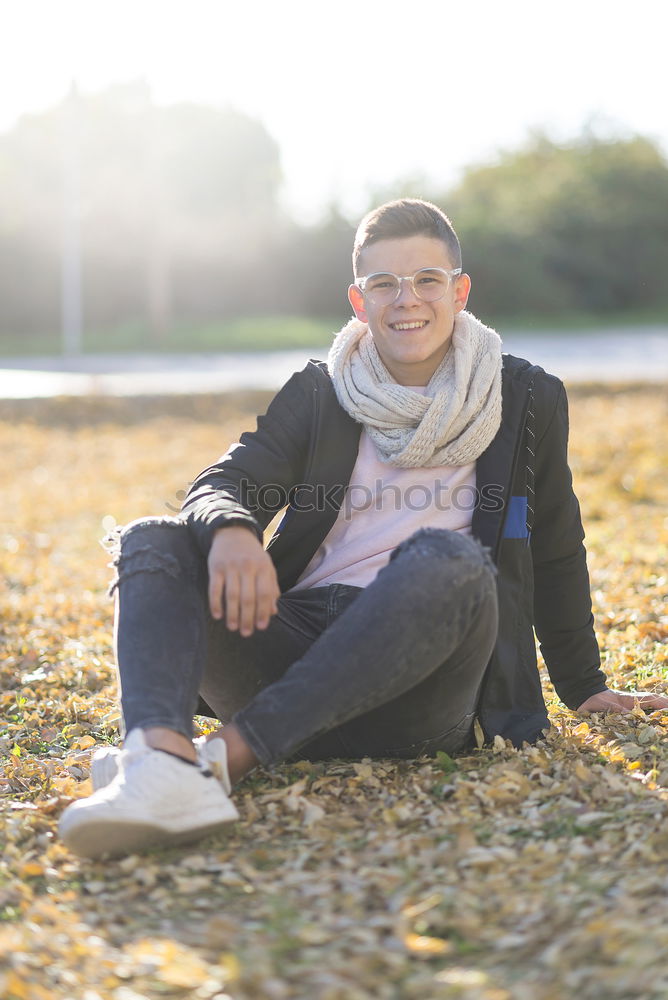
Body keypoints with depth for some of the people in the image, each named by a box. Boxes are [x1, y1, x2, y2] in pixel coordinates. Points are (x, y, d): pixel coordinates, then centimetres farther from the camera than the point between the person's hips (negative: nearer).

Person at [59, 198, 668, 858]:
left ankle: (230, 753, -39)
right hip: (296, 641, 2)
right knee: (153, 543, -19)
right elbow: (223, 484, 2)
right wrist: (230, 530, -23)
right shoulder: (316, 396, 14)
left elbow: (555, 551, 21)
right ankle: (163, 757, -47)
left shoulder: (527, 400, 12)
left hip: (416, 685, -2)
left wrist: (585, 688, 28)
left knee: (447, 559, -34)